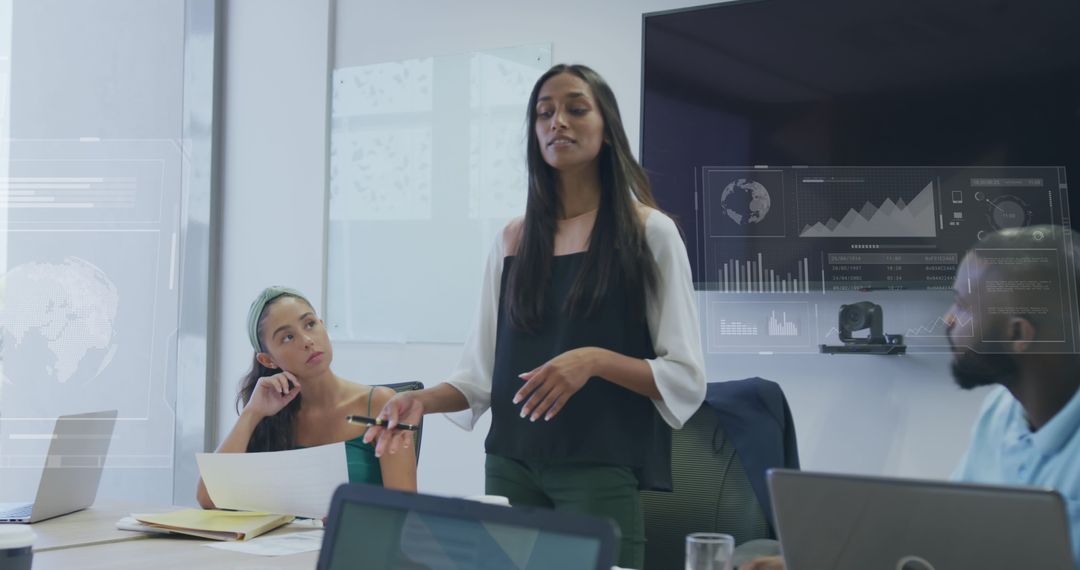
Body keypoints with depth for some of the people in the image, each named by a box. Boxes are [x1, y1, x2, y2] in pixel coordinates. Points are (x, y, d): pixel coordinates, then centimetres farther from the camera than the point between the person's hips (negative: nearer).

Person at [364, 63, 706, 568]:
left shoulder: (649, 231, -2)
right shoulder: (512, 241, 9)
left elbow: (686, 379, -6)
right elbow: (483, 372, 9)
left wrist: (596, 360, -21)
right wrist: (424, 400, -10)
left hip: (603, 470, -3)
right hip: (510, 466, 3)